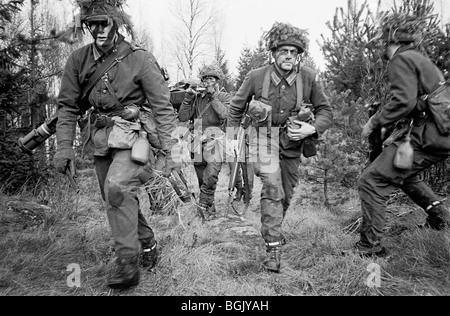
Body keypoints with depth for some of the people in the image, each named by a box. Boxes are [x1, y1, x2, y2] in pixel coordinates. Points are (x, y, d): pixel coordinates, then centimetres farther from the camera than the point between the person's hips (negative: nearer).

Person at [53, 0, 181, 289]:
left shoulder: (140, 59, -11)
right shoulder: (79, 59, 3)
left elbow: (163, 107, -12)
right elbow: (68, 106, 7)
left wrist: (171, 151, -16)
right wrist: (64, 146, -2)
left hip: (134, 137, -6)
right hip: (102, 140, 6)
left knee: (117, 188, -25)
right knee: (118, 200, 13)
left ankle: (128, 263, -12)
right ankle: (148, 245, 35)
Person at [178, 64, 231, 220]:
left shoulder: (224, 96, 9)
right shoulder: (197, 97, 14)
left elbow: (224, 114, -12)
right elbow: (182, 117, 5)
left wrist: (212, 95, -9)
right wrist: (188, 97, -2)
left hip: (214, 139, -3)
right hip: (198, 140, 4)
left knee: (211, 173, -24)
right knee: (202, 178, 7)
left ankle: (204, 203, -10)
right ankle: (210, 209, 20)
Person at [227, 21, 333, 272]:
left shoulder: (309, 78, -10)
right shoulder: (256, 77, -11)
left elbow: (326, 111, -2)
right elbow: (237, 107, 3)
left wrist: (311, 128, -22)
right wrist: (230, 139, 4)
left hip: (292, 143, 3)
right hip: (264, 139, -2)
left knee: (286, 195, 14)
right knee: (272, 188, -23)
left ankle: (274, 231, 42)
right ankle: (273, 246, -13)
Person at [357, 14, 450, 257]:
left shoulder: (401, 59, -7)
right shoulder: (421, 60, 22)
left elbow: (404, 101, -22)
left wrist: (374, 122, -11)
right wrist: (398, 135, 24)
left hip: (425, 138, -10)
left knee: (371, 182, -8)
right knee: (401, 172, 33)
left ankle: (370, 247, -2)